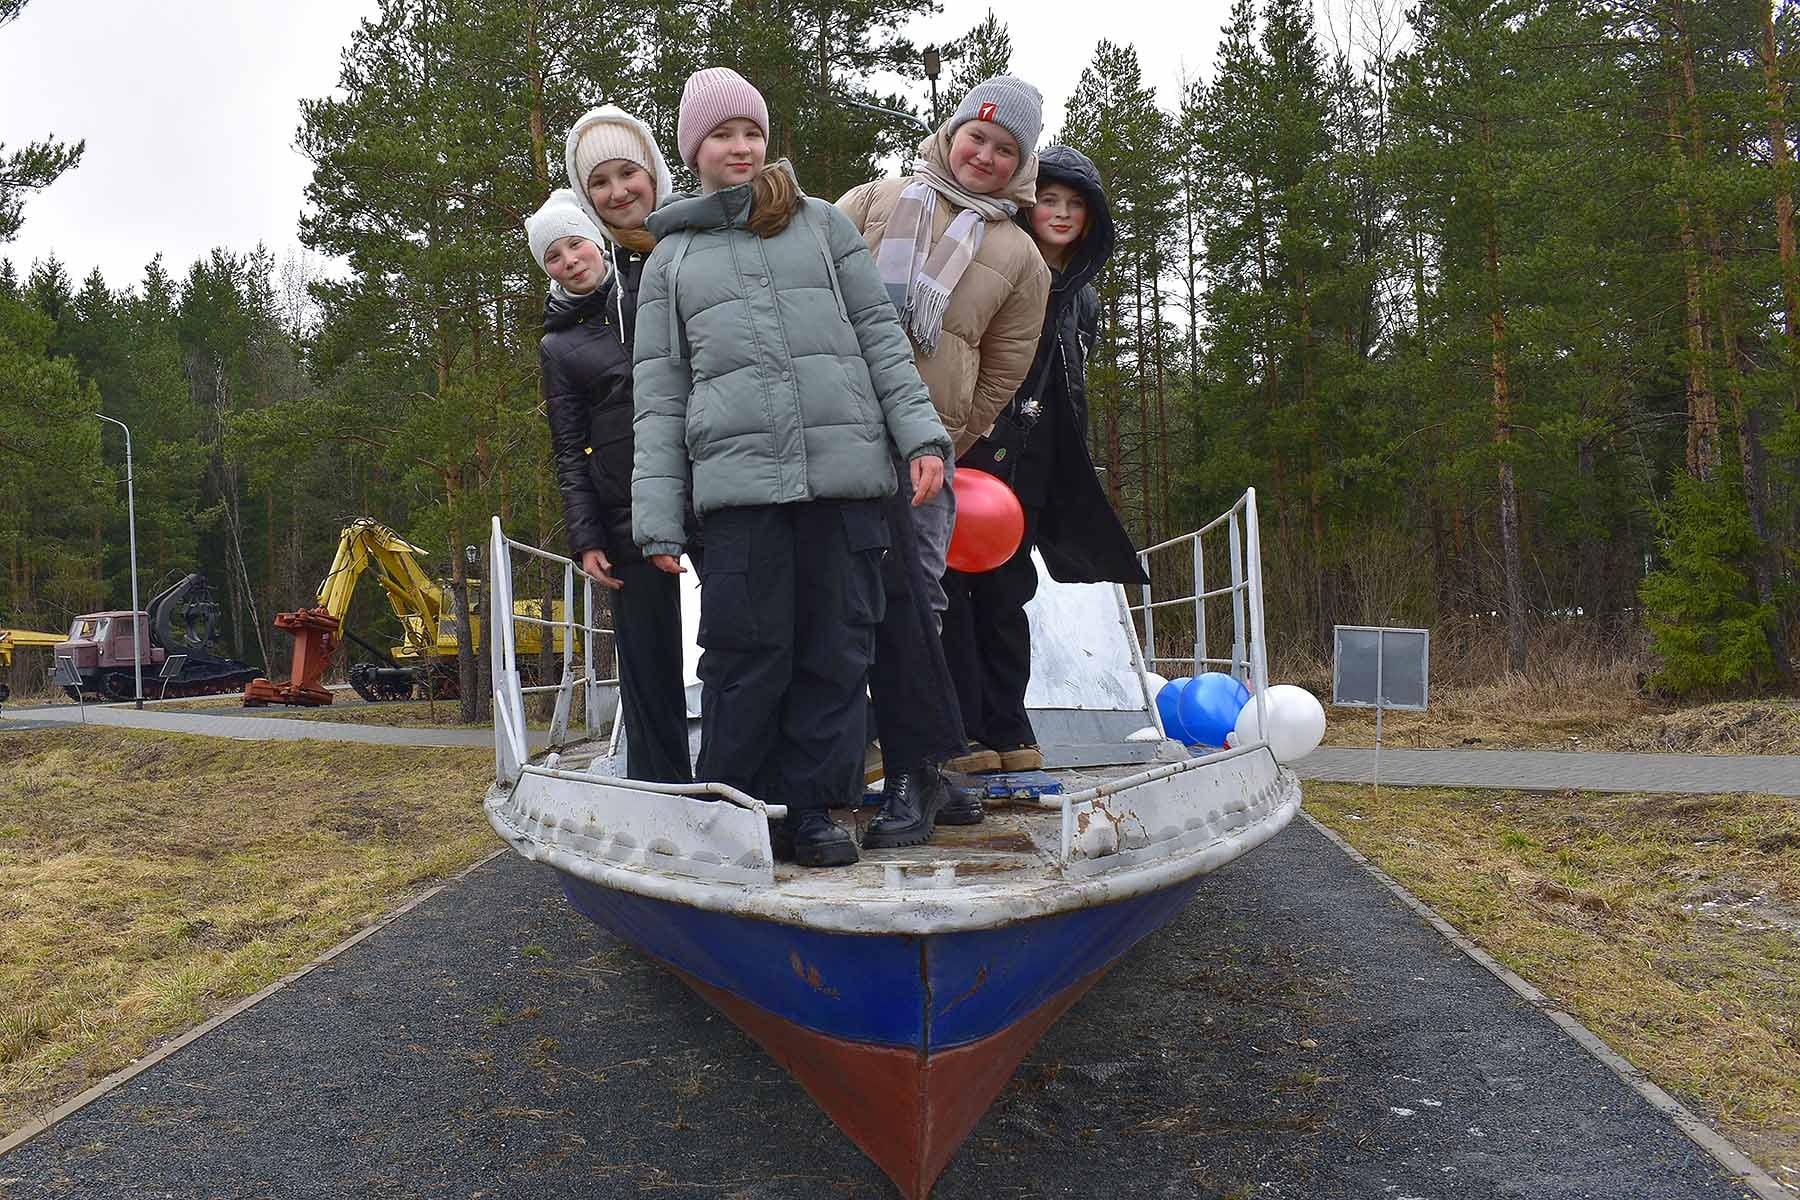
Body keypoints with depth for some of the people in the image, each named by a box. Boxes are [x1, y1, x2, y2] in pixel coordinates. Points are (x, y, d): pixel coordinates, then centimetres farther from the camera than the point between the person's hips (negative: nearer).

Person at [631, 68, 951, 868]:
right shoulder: (670, 256, 16)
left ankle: (809, 810, 14)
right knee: (746, 655, -3)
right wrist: (659, 518, 2)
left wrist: (920, 435, 0)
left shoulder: (822, 224, 17)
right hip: (738, 480, -1)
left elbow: (880, 336, 13)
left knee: (835, 652, 2)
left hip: (846, 474, 1)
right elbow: (659, 394, 11)